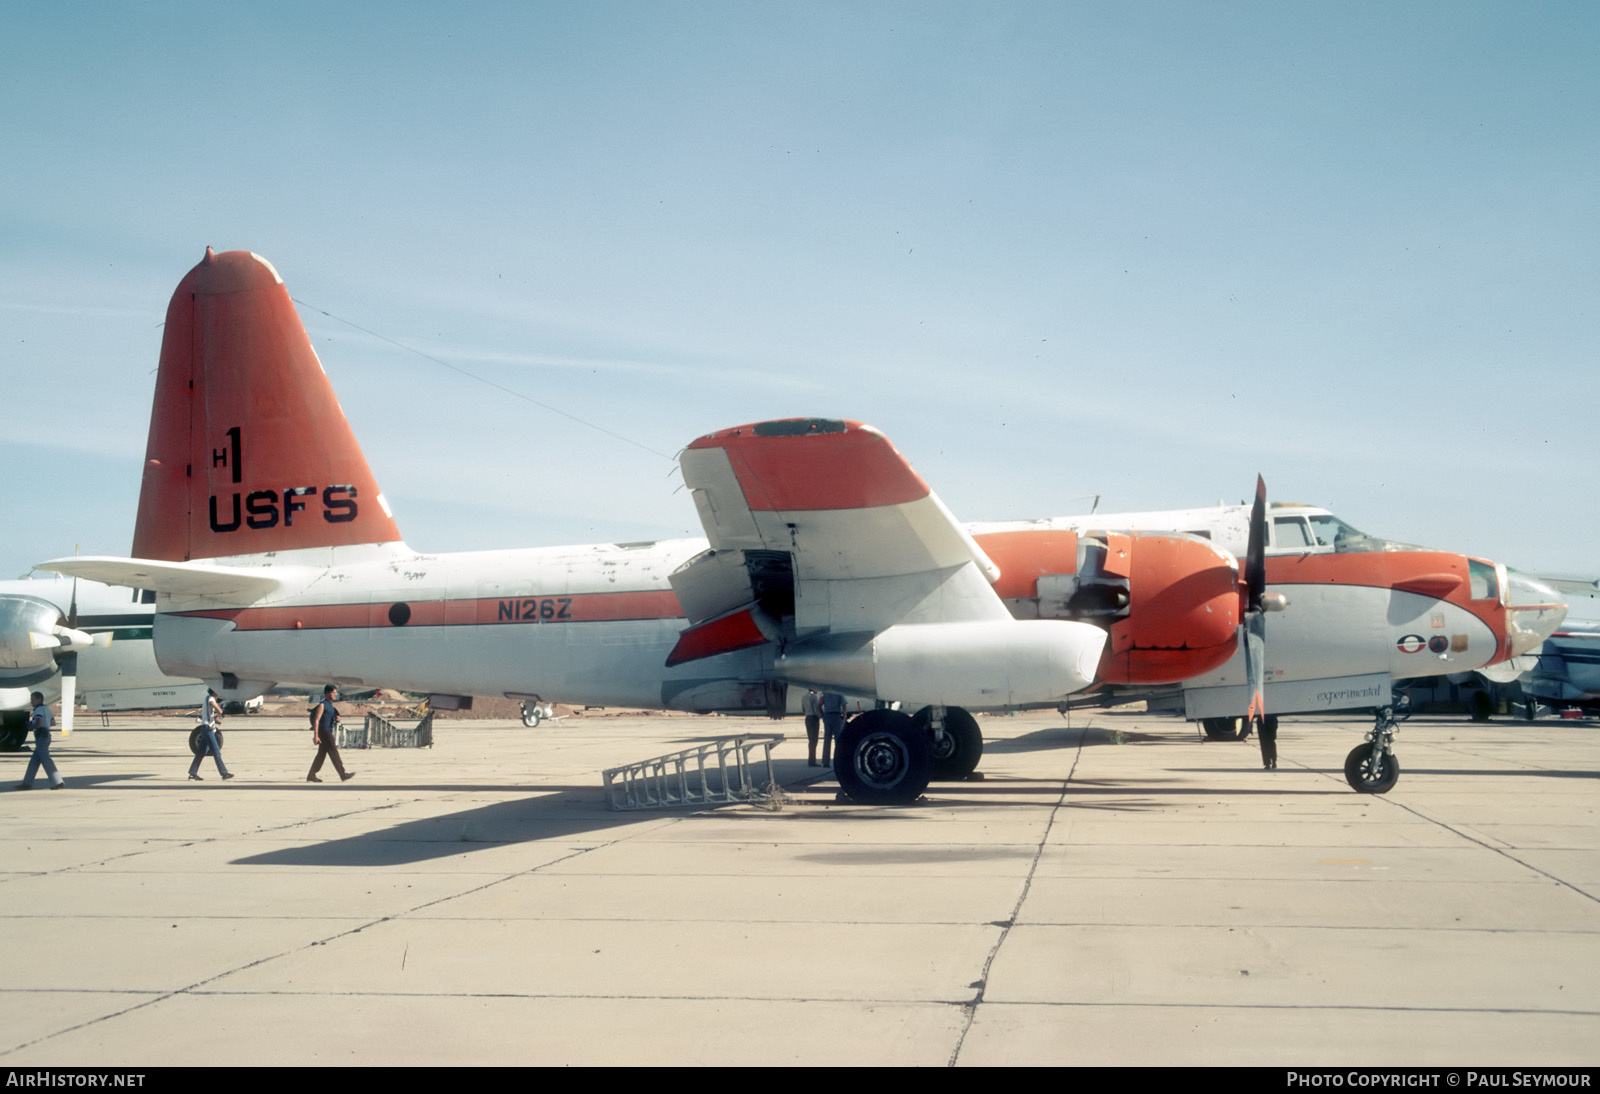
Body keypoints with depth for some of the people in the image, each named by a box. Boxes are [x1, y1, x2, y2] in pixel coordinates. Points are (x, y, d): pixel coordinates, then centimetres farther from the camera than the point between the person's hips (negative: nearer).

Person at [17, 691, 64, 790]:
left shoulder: (39, 710, -12)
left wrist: (31, 726, -6)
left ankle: (58, 782, -13)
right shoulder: (46, 709, 17)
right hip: (46, 737, 10)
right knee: (34, 761, 11)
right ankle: (27, 783, 13)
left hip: (41, 737, -10)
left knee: (46, 760, -10)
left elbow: (39, 724, -24)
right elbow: (53, 723, 25)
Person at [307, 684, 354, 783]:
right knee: (334, 753, -9)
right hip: (323, 732, -9)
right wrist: (315, 735, -21)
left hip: (328, 732, 9)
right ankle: (343, 775, -10)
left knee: (321, 755, 10)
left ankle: (311, 776, 15)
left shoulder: (331, 705, 16)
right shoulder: (322, 705, -11)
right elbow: (316, 720, -16)